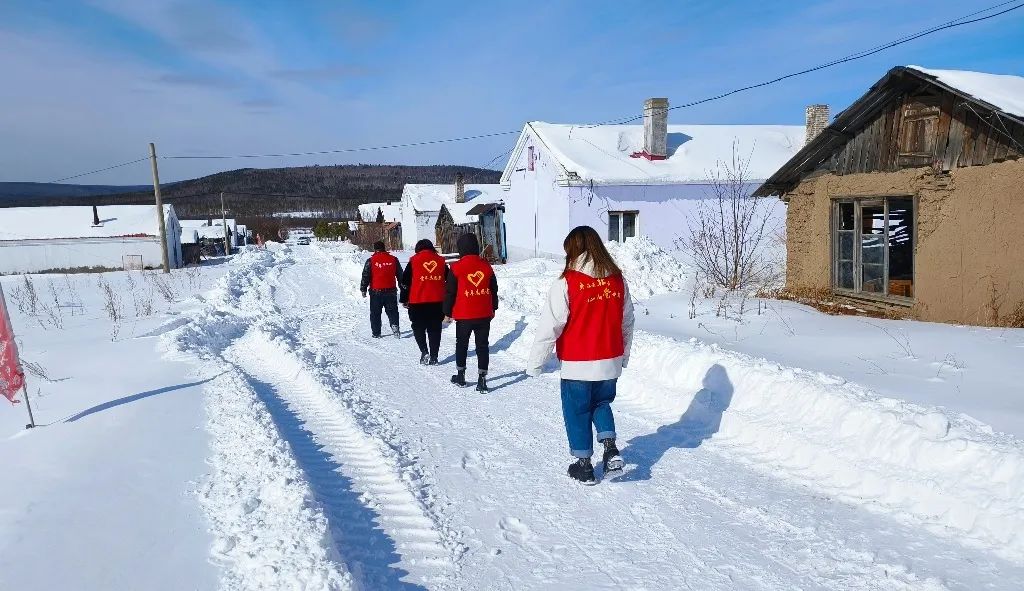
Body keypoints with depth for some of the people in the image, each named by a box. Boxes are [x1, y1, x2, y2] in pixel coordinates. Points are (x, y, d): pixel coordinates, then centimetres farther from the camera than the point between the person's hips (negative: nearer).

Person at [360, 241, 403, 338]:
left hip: (376, 291, -1)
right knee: (392, 311, 10)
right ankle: (394, 325, -13)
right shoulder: (393, 259, 3)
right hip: (391, 291, 2)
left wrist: (363, 289, 5)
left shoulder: (371, 261, -4)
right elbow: (400, 275, 10)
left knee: (375, 313, 9)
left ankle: (376, 333, 10)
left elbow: (365, 276, -3)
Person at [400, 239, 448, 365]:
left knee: (419, 328, 11)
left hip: (418, 302, -2)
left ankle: (424, 351, -6)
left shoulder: (414, 261, 2)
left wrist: (404, 300, 11)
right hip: (438, 302, 2)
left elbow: (405, 282, 2)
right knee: (435, 329, 9)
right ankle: (433, 356, 8)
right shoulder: (441, 261, 10)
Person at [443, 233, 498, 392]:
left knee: (462, 344, 16)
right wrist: (493, 308, 22)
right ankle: (482, 379, 0)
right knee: (483, 346, 5)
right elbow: (494, 289, 10)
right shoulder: (486, 266, 1)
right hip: (484, 314, 2)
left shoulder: (457, 267, -9)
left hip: (464, 315, -2)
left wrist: (447, 312, 5)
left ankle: (460, 375, 26)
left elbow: (450, 291, -5)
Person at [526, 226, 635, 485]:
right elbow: (627, 322, 9)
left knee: (578, 413, 13)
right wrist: (624, 356, 23)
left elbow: (549, 327, -15)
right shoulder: (617, 280, 0)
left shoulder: (567, 283, -16)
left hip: (577, 366, -4)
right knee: (601, 404, 26)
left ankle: (584, 465, 21)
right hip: (610, 363, 5)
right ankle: (610, 448, 10)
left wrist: (535, 363, -5)